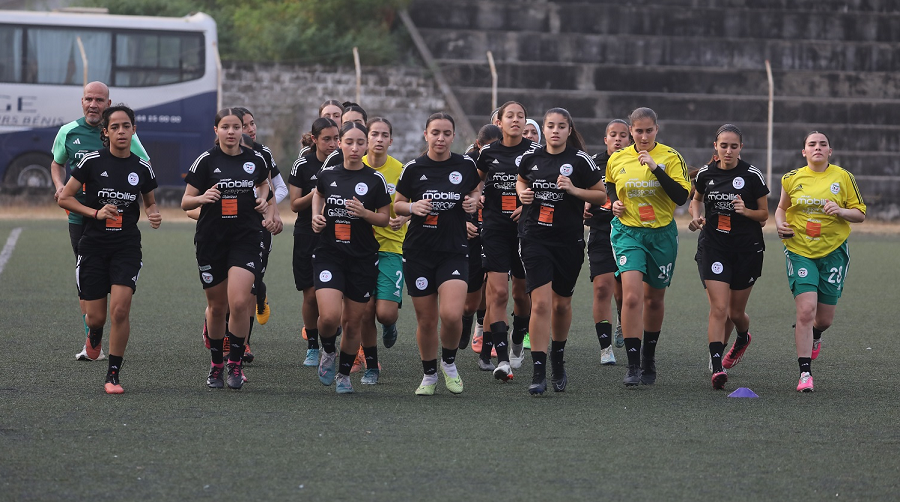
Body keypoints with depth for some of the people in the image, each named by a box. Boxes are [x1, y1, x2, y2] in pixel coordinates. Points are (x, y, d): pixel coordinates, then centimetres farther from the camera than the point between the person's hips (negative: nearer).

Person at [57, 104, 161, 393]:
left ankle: (113, 375, -3)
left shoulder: (142, 168, 2)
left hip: (127, 247, 1)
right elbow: (64, 198, 0)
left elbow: (150, 202, 19)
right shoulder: (92, 161, -5)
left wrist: (153, 215, -4)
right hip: (93, 246, -1)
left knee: (120, 310, -16)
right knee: (96, 317, 1)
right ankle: (94, 335, 41)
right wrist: (96, 212, -13)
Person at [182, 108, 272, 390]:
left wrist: (263, 200, 7)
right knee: (217, 305, 8)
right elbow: (185, 202, -1)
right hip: (211, 239, 0)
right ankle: (216, 364, 25)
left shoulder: (255, 160, 4)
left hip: (247, 238, 0)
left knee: (239, 302, -16)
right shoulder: (206, 161, -3)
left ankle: (236, 363, -3)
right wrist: (202, 198, -22)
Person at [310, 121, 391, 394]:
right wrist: (316, 216, 7)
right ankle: (328, 351, 16)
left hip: (363, 258, 0)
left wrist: (364, 213, -16)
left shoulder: (375, 180, -4)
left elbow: (385, 218, 2)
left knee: (353, 321, 5)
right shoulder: (327, 174, 2)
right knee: (329, 316, -17)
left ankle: (344, 374, 25)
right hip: (329, 255, 0)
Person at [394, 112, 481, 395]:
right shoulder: (413, 169, -1)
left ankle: (449, 363, 9)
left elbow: (476, 190, 19)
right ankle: (429, 375, 25)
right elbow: (397, 205, 9)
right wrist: (412, 207, -12)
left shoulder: (466, 165, 0)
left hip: (454, 251, 0)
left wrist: (473, 201, -3)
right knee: (426, 320, 3)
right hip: (418, 252, 1)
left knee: (451, 314, -18)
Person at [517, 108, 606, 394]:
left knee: (561, 304, 12)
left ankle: (558, 359, 38)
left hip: (569, 240, 0)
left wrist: (574, 190, -14)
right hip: (534, 239, 0)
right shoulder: (531, 158, 3)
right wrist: (522, 194, 2)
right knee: (541, 303, -12)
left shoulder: (580, 161, -4)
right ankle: (539, 372, -12)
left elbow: (602, 196, 1)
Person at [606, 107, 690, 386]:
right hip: (628, 233, 0)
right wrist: (613, 204, 0)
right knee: (631, 296, -18)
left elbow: (681, 196, -14)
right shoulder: (616, 160, 3)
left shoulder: (670, 158, -4)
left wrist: (656, 168, -22)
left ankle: (649, 359, 34)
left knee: (654, 299, 12)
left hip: (662, 235, 0)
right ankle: (633, 366, -17)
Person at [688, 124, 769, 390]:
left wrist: (746, 211, -18)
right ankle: (717, 367, -16)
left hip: (747, 249, -1)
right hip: (714, 247, 1)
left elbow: (764, 214, 2)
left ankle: (743, 338, 45)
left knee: (736, 312, 9)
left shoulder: (752, 175, -6)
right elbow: (697, 199, 22)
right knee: (719, 309, -13)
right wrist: (697, 216, 1)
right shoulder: (705, 174, 1)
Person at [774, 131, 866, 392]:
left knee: (825, 318, 6)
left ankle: (814, 336, 45)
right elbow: (781, 207, 19)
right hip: (800, 251, -1)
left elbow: (860, 214, 3)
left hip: (833, 251, 1)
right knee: (806, 310, -16)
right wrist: (780, 224, -2)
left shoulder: (843, 177, 0)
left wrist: (841, 211, -17)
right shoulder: (792, 179, 3)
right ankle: (805, 373, -11)